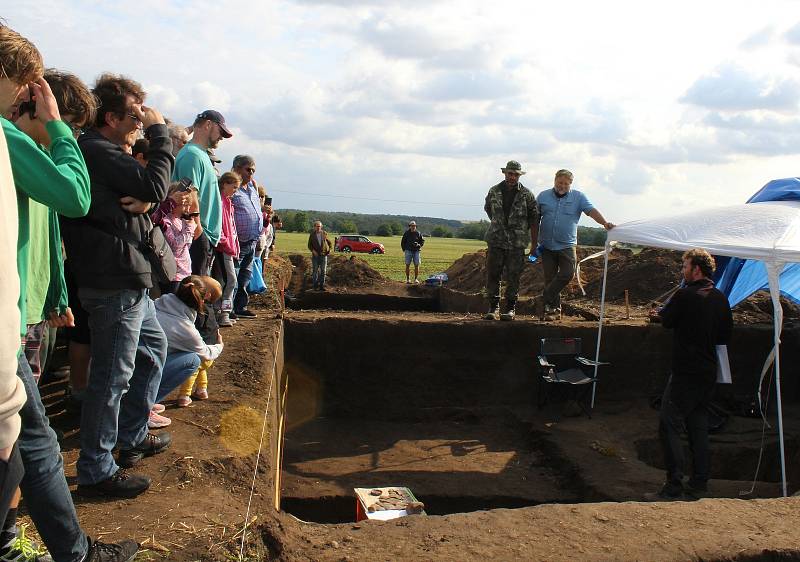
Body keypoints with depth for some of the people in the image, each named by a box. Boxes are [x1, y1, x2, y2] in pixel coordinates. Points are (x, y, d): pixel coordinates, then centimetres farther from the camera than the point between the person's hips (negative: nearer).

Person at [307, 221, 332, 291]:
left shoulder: (324, 234, 3)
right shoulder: (312, 235, 0)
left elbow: (329, 242, 14)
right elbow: (309, 245, 3)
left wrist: (329, 249, 1)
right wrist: (313, 250, -13)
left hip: (324, 255, 1)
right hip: (315, 255, -1)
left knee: (323, 271, 3)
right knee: (315, 271, 1)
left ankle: (322, 285, 10)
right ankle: (315, 286, 8)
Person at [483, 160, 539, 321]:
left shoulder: (527, 195, -1)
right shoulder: (494, 191, 6)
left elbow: (533, 220, 1)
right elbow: (488, 209, 24)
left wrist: (534, 243, -1)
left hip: (517, 243, -2)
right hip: (495, 241, 2)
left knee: (513, 277, 2)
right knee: (492, 275, 3)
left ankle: (511, 309, 12)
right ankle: (493, 307, 12)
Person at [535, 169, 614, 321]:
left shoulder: (578, 197, 3)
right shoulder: (543, 196, 6)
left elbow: (591, 211, -9)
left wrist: (604, 223, -27)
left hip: (567, 245, -1)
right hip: (547, 245, 1)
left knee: (567, 274, -14)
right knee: (550, 278, 3)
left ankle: (544, 301, -3)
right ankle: (554, 308, 13)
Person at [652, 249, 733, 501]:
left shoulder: (685, 295, -15)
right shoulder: (720, 298, 7)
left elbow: (665, 319, -1)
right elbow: (725, 336, 13)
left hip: (685, 373, -8)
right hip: (708, 373, 8)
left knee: (669, 426, -3)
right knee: (698, 427, 15)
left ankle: (674, 486, -4)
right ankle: (699, 485, 20)